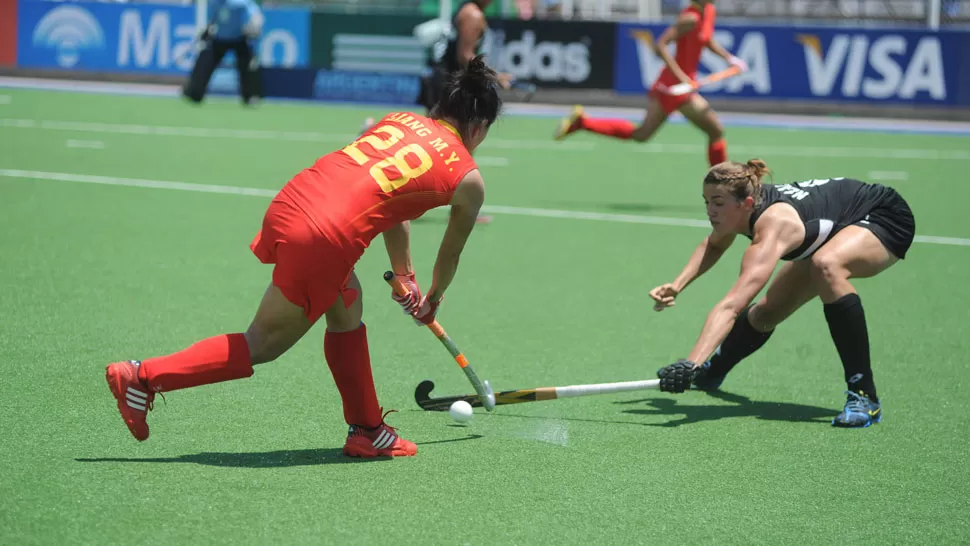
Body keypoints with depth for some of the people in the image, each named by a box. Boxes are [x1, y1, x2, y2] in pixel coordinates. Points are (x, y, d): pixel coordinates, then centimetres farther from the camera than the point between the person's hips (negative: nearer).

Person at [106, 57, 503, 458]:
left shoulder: (399, 120, 24)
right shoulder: (469, 180, 10)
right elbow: (449, 258, 26)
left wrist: (406, 280, 45)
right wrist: (431, 303, 47)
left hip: (288, 203, 7)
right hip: (325, 240, -7)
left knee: (347, 306, 25)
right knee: (260, 347, 7)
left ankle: (366, 431, 31)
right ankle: (144, 377, 5)